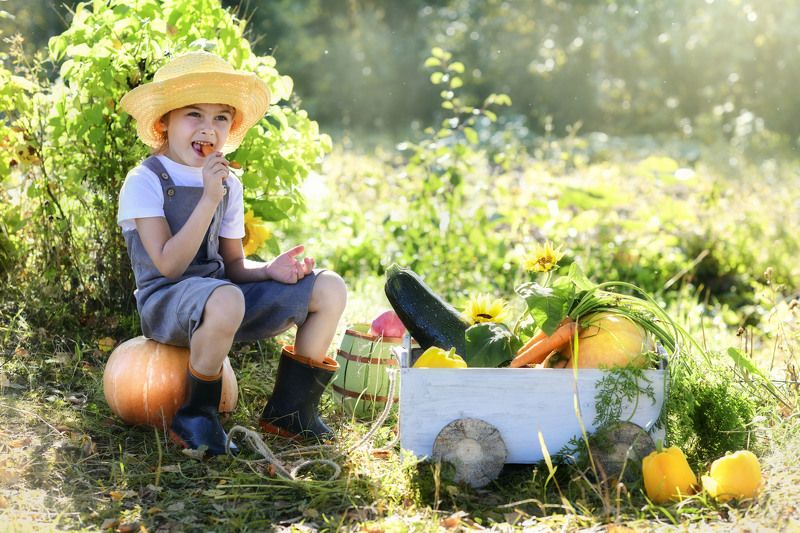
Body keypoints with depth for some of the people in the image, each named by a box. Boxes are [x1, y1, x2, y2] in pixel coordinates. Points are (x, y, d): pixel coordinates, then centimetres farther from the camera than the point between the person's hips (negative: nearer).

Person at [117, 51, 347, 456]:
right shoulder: (144, 182, -10)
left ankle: (289, 409, 5)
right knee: (225, 301, -43)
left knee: (329, 288, -3)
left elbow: (234, 265, 14)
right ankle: (195, 419, -20)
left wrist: (270, 270, -9)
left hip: (220, 290, 7)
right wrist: (209, 199, -23)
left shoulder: (229, 184, 12)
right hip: (167, 302, -7)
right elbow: (169, 265, -19)